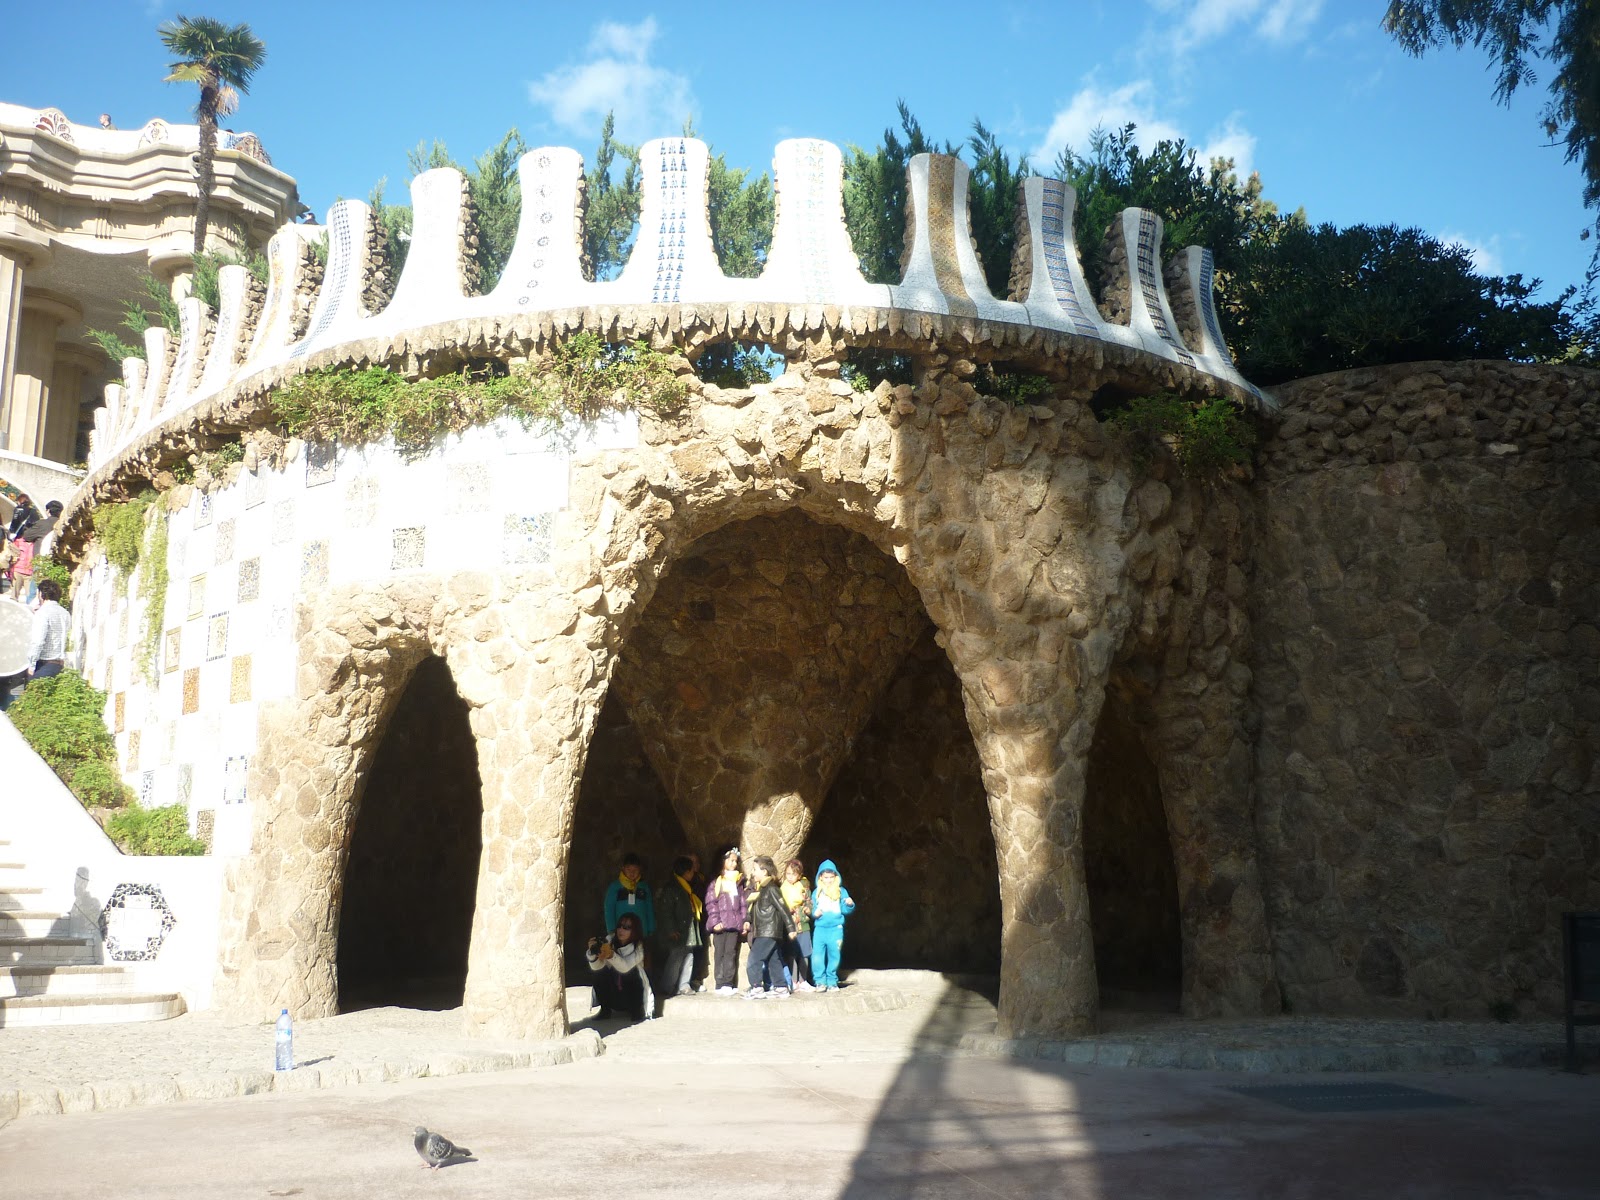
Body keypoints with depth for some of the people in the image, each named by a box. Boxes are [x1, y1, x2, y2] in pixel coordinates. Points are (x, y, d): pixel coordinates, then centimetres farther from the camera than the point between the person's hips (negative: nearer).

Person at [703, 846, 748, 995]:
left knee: (731, 954, 0)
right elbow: (710, 903, -3)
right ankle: (720, 985, -1)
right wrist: (715, 922, -11)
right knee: (719, 954, -2)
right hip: (720, 924, -3)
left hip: (734, 924, 3)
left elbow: (743, 903, 15)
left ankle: (728, 984, 2)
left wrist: (744, 921, 6)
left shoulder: (739, 882, 16)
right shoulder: (716, 882, 4)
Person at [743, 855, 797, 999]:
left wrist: (791, 928, -17)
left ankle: (756, 989, -12)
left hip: (768, 933, -9)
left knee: (753, 962, -11)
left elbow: (783, 909, -16)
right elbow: (756, 910, 22)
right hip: (762, 932, 9)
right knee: (774, 961, 12)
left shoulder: (771, 889, -14)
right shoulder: (761, 889, 14)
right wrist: (748, 921, 8)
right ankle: (780, 988, 17)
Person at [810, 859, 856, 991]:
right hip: (820, 928, 1)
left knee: (834, 956, 2)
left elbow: (845, 910, 3)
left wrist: (850, 905, -17)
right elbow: (812, 910, 13)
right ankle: (820, 981, 0)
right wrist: (814, 913, -8)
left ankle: (832, 982, 13)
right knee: (817, 956, -9)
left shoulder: (841, 892, 8)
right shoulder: (817, 893, 11)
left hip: (836, 929, 0)